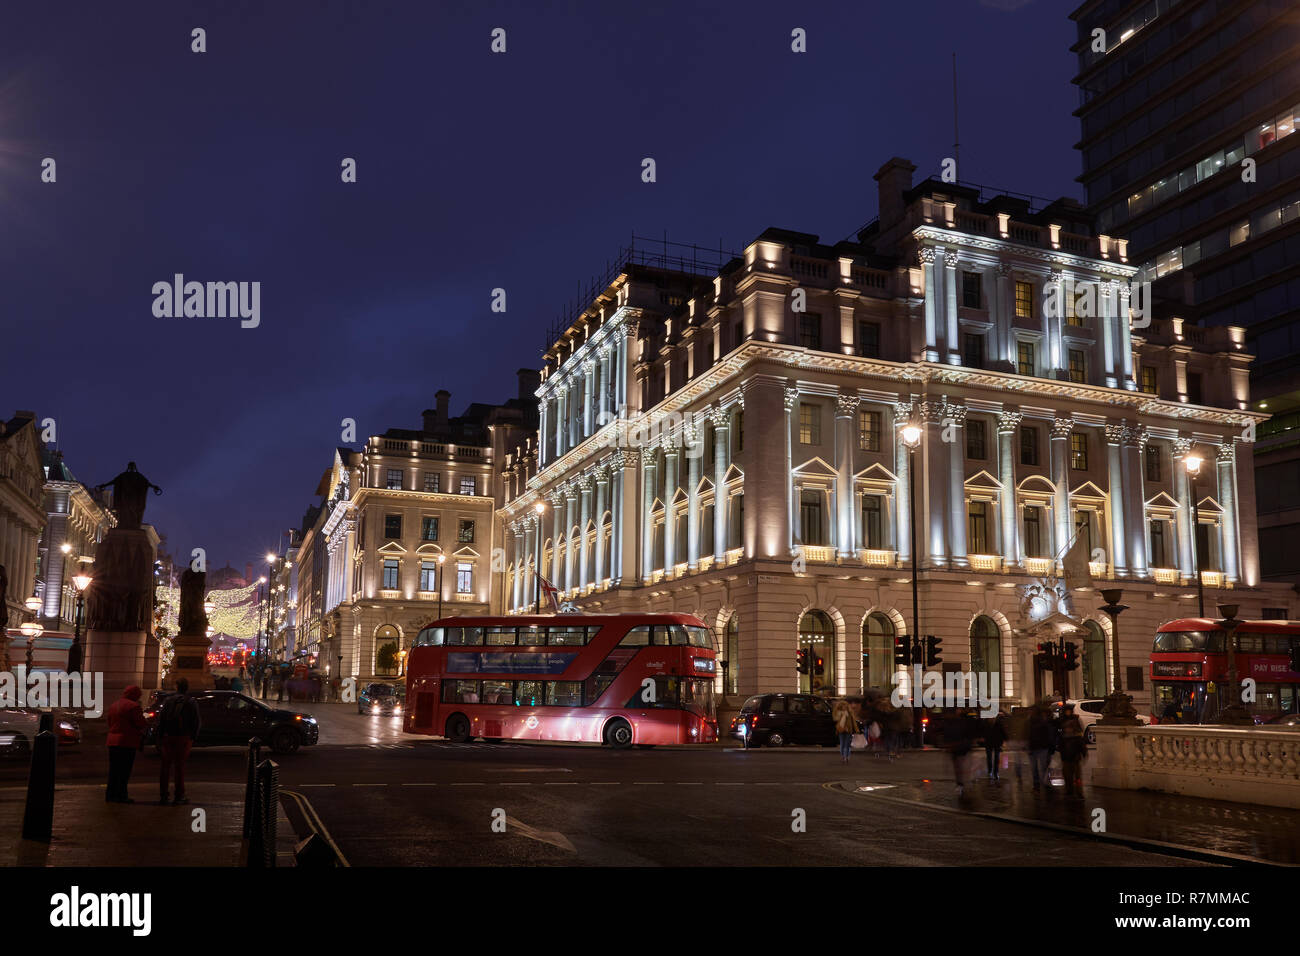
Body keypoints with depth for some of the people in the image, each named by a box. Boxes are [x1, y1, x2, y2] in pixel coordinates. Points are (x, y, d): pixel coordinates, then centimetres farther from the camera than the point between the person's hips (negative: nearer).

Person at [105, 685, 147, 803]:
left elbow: (110, 722, 20)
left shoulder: (114, 705, 14)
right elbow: (141, 723, -16)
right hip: (127, 742, -8)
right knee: (124, 770, -3)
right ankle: (121, 795, -3)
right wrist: (147, 721, 7)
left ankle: (110, 795, 16)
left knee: (114, 769, 13)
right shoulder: (133, 706, -13)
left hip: (113, 741, 8)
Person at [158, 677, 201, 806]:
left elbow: (161, 720, 2)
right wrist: (193, 738, 3)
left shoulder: (168, 701, 4)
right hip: (183, 738, -2)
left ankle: (163, 796, 11)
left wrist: (160, 738, 5)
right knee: (180, 767, 3)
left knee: (165, 766, 9)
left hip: (168, 737, 2)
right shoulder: (191, 702, -1)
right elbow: (196, 723, -4)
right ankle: (179, 796, 4)